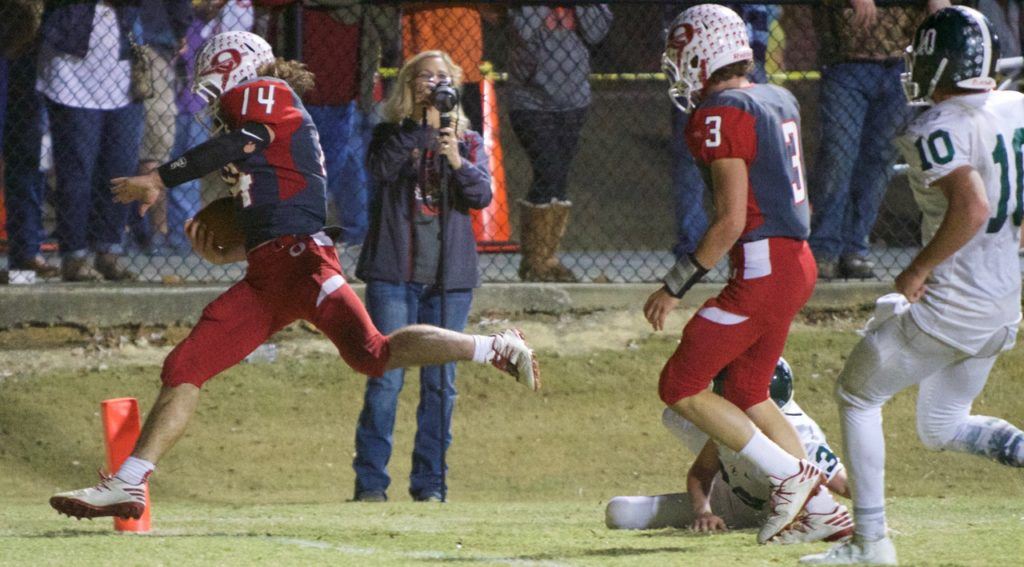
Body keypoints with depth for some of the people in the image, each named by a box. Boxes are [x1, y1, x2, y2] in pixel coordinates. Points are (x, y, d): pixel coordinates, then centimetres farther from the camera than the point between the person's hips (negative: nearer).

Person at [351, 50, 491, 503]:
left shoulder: (468, 142, 12)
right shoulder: (391, 135, 7)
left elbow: (482, 194, -4)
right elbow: (381, 170, -14)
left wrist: (457, 162, -22)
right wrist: (420, 124, -18)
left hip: (450, 277, 2)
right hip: (394, 272, -2)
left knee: (440, 382, 3)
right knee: (385, 377, -7)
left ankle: (429, 482, 9)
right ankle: (370, 480, -3)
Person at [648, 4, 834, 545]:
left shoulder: (720, 117, -15)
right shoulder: (778, 100, 12)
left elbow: (731, 221, -18)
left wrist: (674, 287, -12)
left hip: (761, 270, -9)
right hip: (797, 262, 9)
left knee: (681, 388, -2)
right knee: (746, 395, 19)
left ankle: (789, 473, -4)